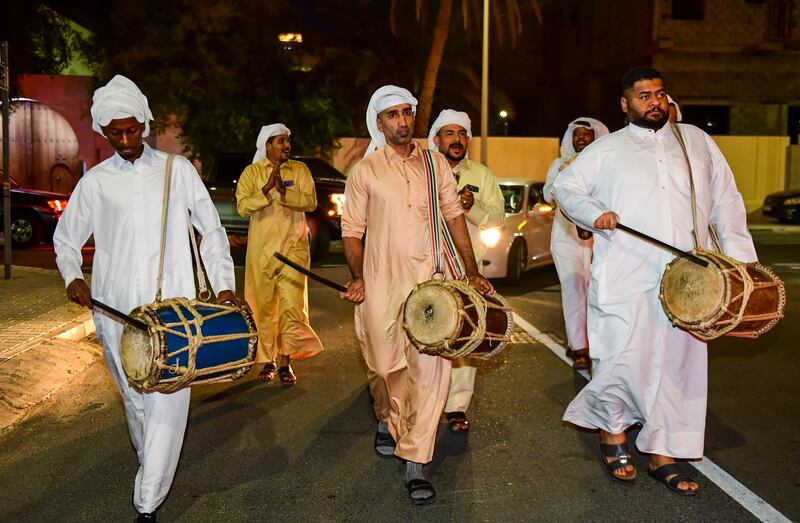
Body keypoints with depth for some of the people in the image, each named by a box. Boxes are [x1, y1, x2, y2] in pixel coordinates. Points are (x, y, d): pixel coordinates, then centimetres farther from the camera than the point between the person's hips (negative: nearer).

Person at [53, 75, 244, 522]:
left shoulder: (177, 169, 5)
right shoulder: (96, 180, 7)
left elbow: (212, 229, 8)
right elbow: (66, 238, 15)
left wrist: (224, 286, 0)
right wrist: (73, 277, -4)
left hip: (173, 305, -2)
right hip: (116, 309, 2)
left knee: (168, 397, -10)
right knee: (134, 398, 13)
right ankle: (152, 468, 37)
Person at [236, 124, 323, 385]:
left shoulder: (300, 170, 7)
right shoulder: (252, 172, 4)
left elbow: (310, 202, -6)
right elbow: (243, 206, -8)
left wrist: (283, 191, -19)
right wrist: (268, 188, -19)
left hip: (293, 246, 0)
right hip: (262, 248, 0)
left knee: (292, 305, -7)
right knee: (264, 305, 4)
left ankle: (285, 361, 2)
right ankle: (268, 360, 17)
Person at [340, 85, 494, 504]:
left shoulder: (436, 164, 10)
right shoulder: (364, 171, 5)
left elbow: (454, 216, 11)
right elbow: (352, 230, 5)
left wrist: (472, 272, 5)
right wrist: (357, 278, -8)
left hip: (430, 280, 1)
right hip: (382, 282, -1)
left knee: (431, 368, -9)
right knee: (385, 364, 8)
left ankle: (415, 462, -2)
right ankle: (388, 420, 41)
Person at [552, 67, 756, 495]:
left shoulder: (697, 141, 17)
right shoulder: (607, 149, 10)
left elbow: (726, 201, 16)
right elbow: (564, 186, 11)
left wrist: (738, 255, 4)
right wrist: (593, 213, -9)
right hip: (625, 278, -3)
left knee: (679, 362, 5)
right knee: (624, 359, -7)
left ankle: (663, 455, 18)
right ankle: (612, 431, 20)